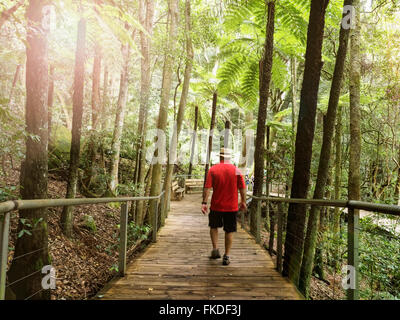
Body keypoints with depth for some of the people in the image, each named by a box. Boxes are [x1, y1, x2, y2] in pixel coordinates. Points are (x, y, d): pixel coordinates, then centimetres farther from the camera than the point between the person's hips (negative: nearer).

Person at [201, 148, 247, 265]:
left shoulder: (213, 170, -5)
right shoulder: (236, 170, -3)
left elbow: (207, 187, -11)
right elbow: (242, 188, -1)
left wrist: (204, 203, -9)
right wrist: (243, 202, 11)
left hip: (216, 205, 0)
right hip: (232, 207, 0)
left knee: (214, 227, 22)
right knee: (229, 231, 10)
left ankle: (215, 249, 14)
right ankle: (226, 256, 13)